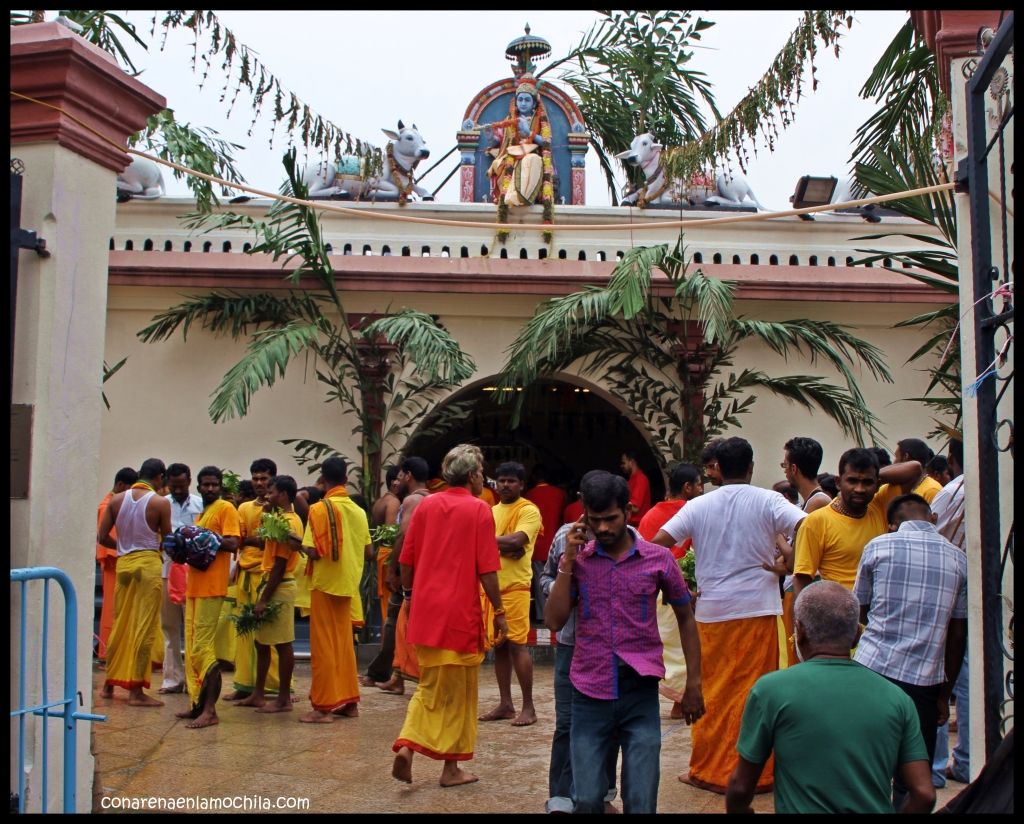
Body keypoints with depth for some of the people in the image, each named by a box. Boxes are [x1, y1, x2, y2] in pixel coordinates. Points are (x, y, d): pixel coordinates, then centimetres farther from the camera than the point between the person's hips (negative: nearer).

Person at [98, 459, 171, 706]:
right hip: (148, 565, -5)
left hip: (123, 563, 5)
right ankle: (136, 690, 2)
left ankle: (110, 683, 26)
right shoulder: (160, 503, -8)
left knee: (120, 624, 16)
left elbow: (101, 537, 3)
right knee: (144, 628, 0)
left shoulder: (117, 499, 4)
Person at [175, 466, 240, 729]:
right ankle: (198, 704, 18)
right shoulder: (202, 512, 23)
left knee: (202, 647, -11)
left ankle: (210, 710, -10)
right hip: (194, 586, 9)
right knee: (193, 648, 11)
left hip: (211, 588, -9)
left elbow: (232, 544, -14)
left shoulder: (226, 509, -3)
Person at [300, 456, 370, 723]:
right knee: (344, 642, 15)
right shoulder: (358, 511, 4)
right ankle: (348, 701, 19)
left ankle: (324, 707, 3)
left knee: (324, 645, 0)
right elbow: (367, 550, 8)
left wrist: (297, 542, 3)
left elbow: (314, 551, -17)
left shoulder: (320, 509, -13)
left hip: (325, 584, -6)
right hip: (349, 584, 6)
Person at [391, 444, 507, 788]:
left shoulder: (425, 505, 5)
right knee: (458, 691, 9)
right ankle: (451, 768, 16)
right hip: (461, 611, -5)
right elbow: (487, 569, -11)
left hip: (425, 609, 5)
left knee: (431, 686, 18)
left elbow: (406, 560, 8)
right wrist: (499, 612, -2)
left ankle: (407, 744, 0)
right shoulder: (479, 510, -8)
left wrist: (409, 594, 22)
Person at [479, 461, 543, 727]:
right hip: (490, 586, 7)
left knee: (517, 644, -8)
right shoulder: (492, 511, 17)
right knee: (499, 646, 9)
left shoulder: (529, 511, -3)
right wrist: (503, 547, -12)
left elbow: (516, 541, -18)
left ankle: (528, 707, -2)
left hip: (515, 587, -6)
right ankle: (505, 704, 16)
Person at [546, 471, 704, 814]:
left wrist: (693, 683, 6)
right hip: (589, 695, 1)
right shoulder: (577, 559, 2)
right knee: (587, 800, 7)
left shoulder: (659, 559, -1)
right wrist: (568, 560, -10)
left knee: (641, 803, 3)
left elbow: (685, 618, 9)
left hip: (640, 694, -1)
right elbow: (554, 621, -5)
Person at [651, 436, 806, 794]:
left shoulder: (698, 506, 2)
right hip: (758, 609, -1)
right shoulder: (767, 501, -4)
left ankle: (707, 770, 18)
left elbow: (658, 544, -2)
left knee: (713, 692, 11)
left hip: (712, 611, 1)